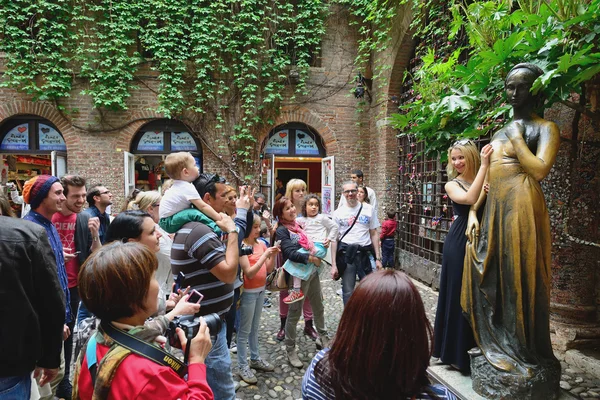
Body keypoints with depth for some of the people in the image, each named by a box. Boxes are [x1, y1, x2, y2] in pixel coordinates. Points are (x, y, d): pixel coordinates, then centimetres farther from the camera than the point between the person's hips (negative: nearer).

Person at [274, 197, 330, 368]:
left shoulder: (298, 225, 11)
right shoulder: (281, 230, -12)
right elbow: (290, 252, -24)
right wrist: (309, 257, -33)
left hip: (312, 270, 8)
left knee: (318, 306, 20)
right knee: (295, 313, 3)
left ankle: (322, 337, 40)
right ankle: (290, 349, 19)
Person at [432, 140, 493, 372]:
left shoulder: (488, 181, 5)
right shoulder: (452, 185, 0)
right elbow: (470, 199, -22)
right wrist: (484, 166, -21)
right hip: (459, 243, -2)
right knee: (459, 294, 4)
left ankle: (479, 349, 30)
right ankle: (456, 352, 20)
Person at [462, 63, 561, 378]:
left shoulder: (544, 128, 1)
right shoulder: (500, 133, 20)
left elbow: (539, 170, -17)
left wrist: (517, 137, -8)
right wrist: (472, 212, 7)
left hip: (520, 208, -7)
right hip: (492, 211, 7)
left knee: (519, 278, -2)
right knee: (488, 276, 9)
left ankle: (527, 355, 15)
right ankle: (497, 345, 25)